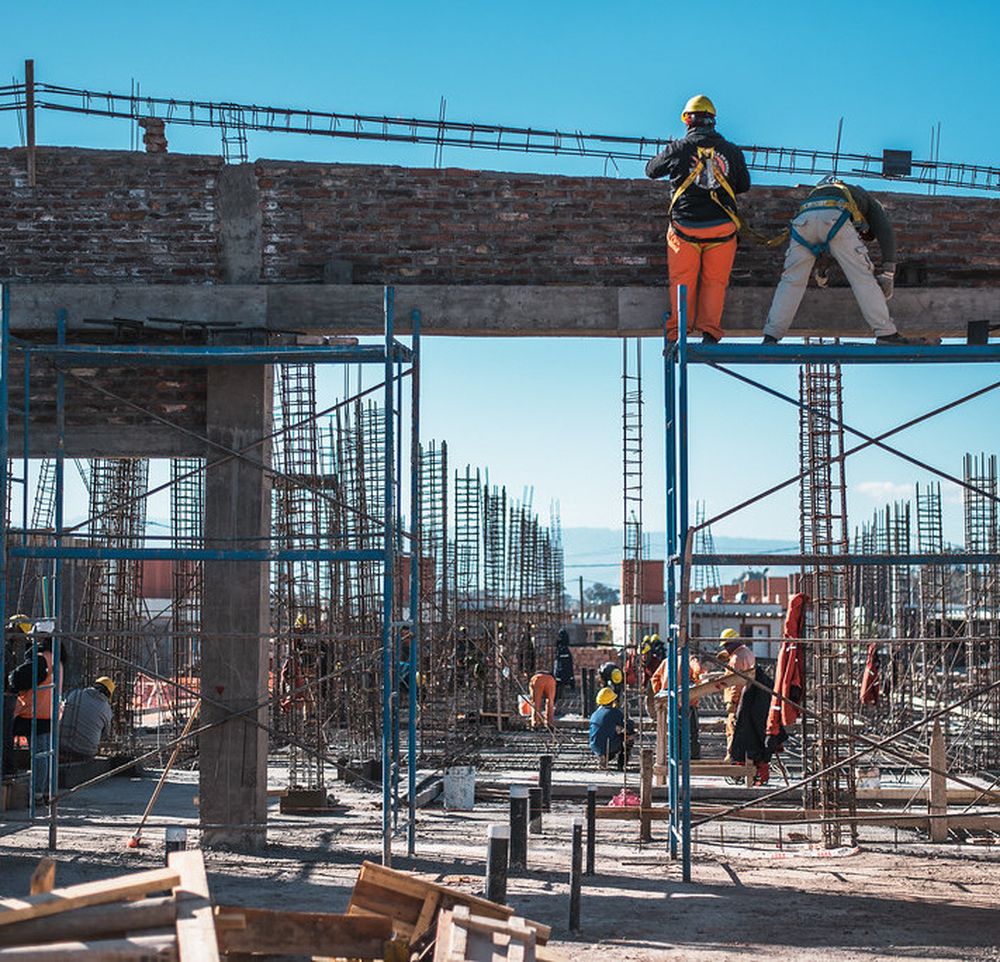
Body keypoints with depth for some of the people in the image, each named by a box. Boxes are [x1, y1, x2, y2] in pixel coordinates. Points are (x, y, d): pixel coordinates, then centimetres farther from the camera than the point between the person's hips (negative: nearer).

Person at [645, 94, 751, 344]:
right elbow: (744, 186, 18)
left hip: (685, 226, -1)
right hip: (722, 227, 1)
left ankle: (677, 334, 2)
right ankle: (710, 333, -1)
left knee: (682, 282, 6)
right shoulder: (732, 151, 5)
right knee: (715, 282, 8)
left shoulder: (678, 148, -2)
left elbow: (651, 171, 15)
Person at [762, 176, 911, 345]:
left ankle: (771, 336, 9)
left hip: (803, 218, 4)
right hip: (835, 217, -4)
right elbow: (885, 231, 17)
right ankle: (886, 334, 1)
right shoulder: (869, 200, 34)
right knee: (863, 278, 3)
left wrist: (820, 273, 54)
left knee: (792, 280, 14)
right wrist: (887, 272, 12)